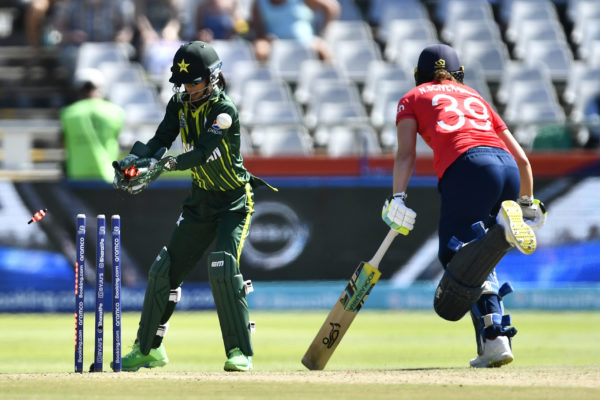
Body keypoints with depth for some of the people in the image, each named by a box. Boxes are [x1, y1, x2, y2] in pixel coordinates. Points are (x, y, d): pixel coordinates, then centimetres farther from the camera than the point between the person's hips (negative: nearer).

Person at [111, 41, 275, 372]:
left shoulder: (224, 110, -22)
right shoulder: (180, 104, -1)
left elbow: (202, 153, -33)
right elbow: (160, 140, -9)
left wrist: (161, 166, -46)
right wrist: (132, 161, -28)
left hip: (233, 201, -7)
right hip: (200, 199, 7)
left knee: (223, 269, -24)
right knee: (164, 270, 5)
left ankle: (240, 352, -16)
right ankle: (148, 349, 18)